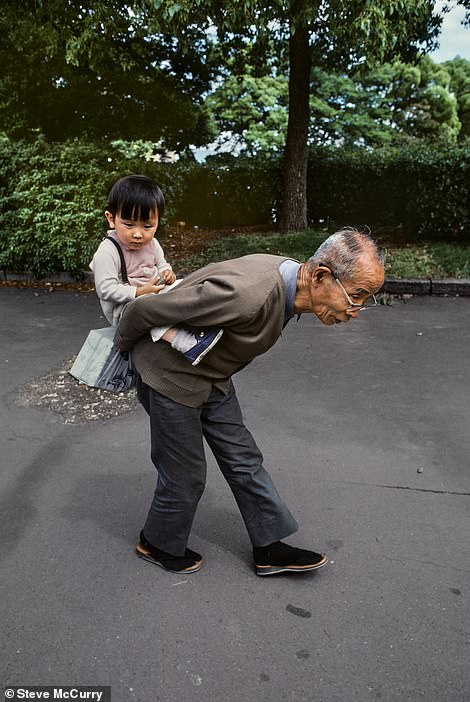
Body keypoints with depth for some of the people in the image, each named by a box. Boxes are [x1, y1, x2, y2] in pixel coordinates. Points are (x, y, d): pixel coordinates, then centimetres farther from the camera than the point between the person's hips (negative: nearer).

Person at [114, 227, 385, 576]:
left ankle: (270, 549, 27)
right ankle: (158, 544, 35)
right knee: (186, 474, 7)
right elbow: (145, 310, -27)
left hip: (212, 377, 8)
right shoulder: (248, 295, -39)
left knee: (243, 460, 12)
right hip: (170, 376, -8)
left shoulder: (290, 278, -9)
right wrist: (123, 346, -5)